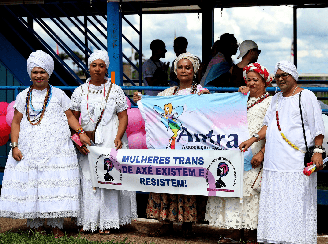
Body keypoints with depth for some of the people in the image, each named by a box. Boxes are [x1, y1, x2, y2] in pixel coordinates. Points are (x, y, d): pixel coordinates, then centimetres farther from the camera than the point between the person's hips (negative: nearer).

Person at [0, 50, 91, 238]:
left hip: (55, 148, -2)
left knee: (55, 183, -7)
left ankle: (57, 225, 0)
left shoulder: (58, 95, 8)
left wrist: (81, 132, -8)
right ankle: (36, 225, 7)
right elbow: (16, 122, 10)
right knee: (29, 182, -2)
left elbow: (70, 116, 8)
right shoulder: (24, 96, 11)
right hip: (29, 149, 2)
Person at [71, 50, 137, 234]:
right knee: (87, 179, -1)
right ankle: (88, 221, 7)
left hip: (110, 143, -1)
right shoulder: (80, 91, 8)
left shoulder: (115, 91, 4)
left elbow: (123, 117, 2)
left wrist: (118, 137, -13)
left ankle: (107, 222, 2)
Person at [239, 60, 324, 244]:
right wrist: (253, 139, 9)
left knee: (298, 203, -7)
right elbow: (269, 125, 23)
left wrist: (318, 150, -12)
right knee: (275, 203, 3)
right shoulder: (277, 99, 20)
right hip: (275, 163, 6)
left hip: (298, 163, -6)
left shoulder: (306, 96, 1)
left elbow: (317, 127, -3)